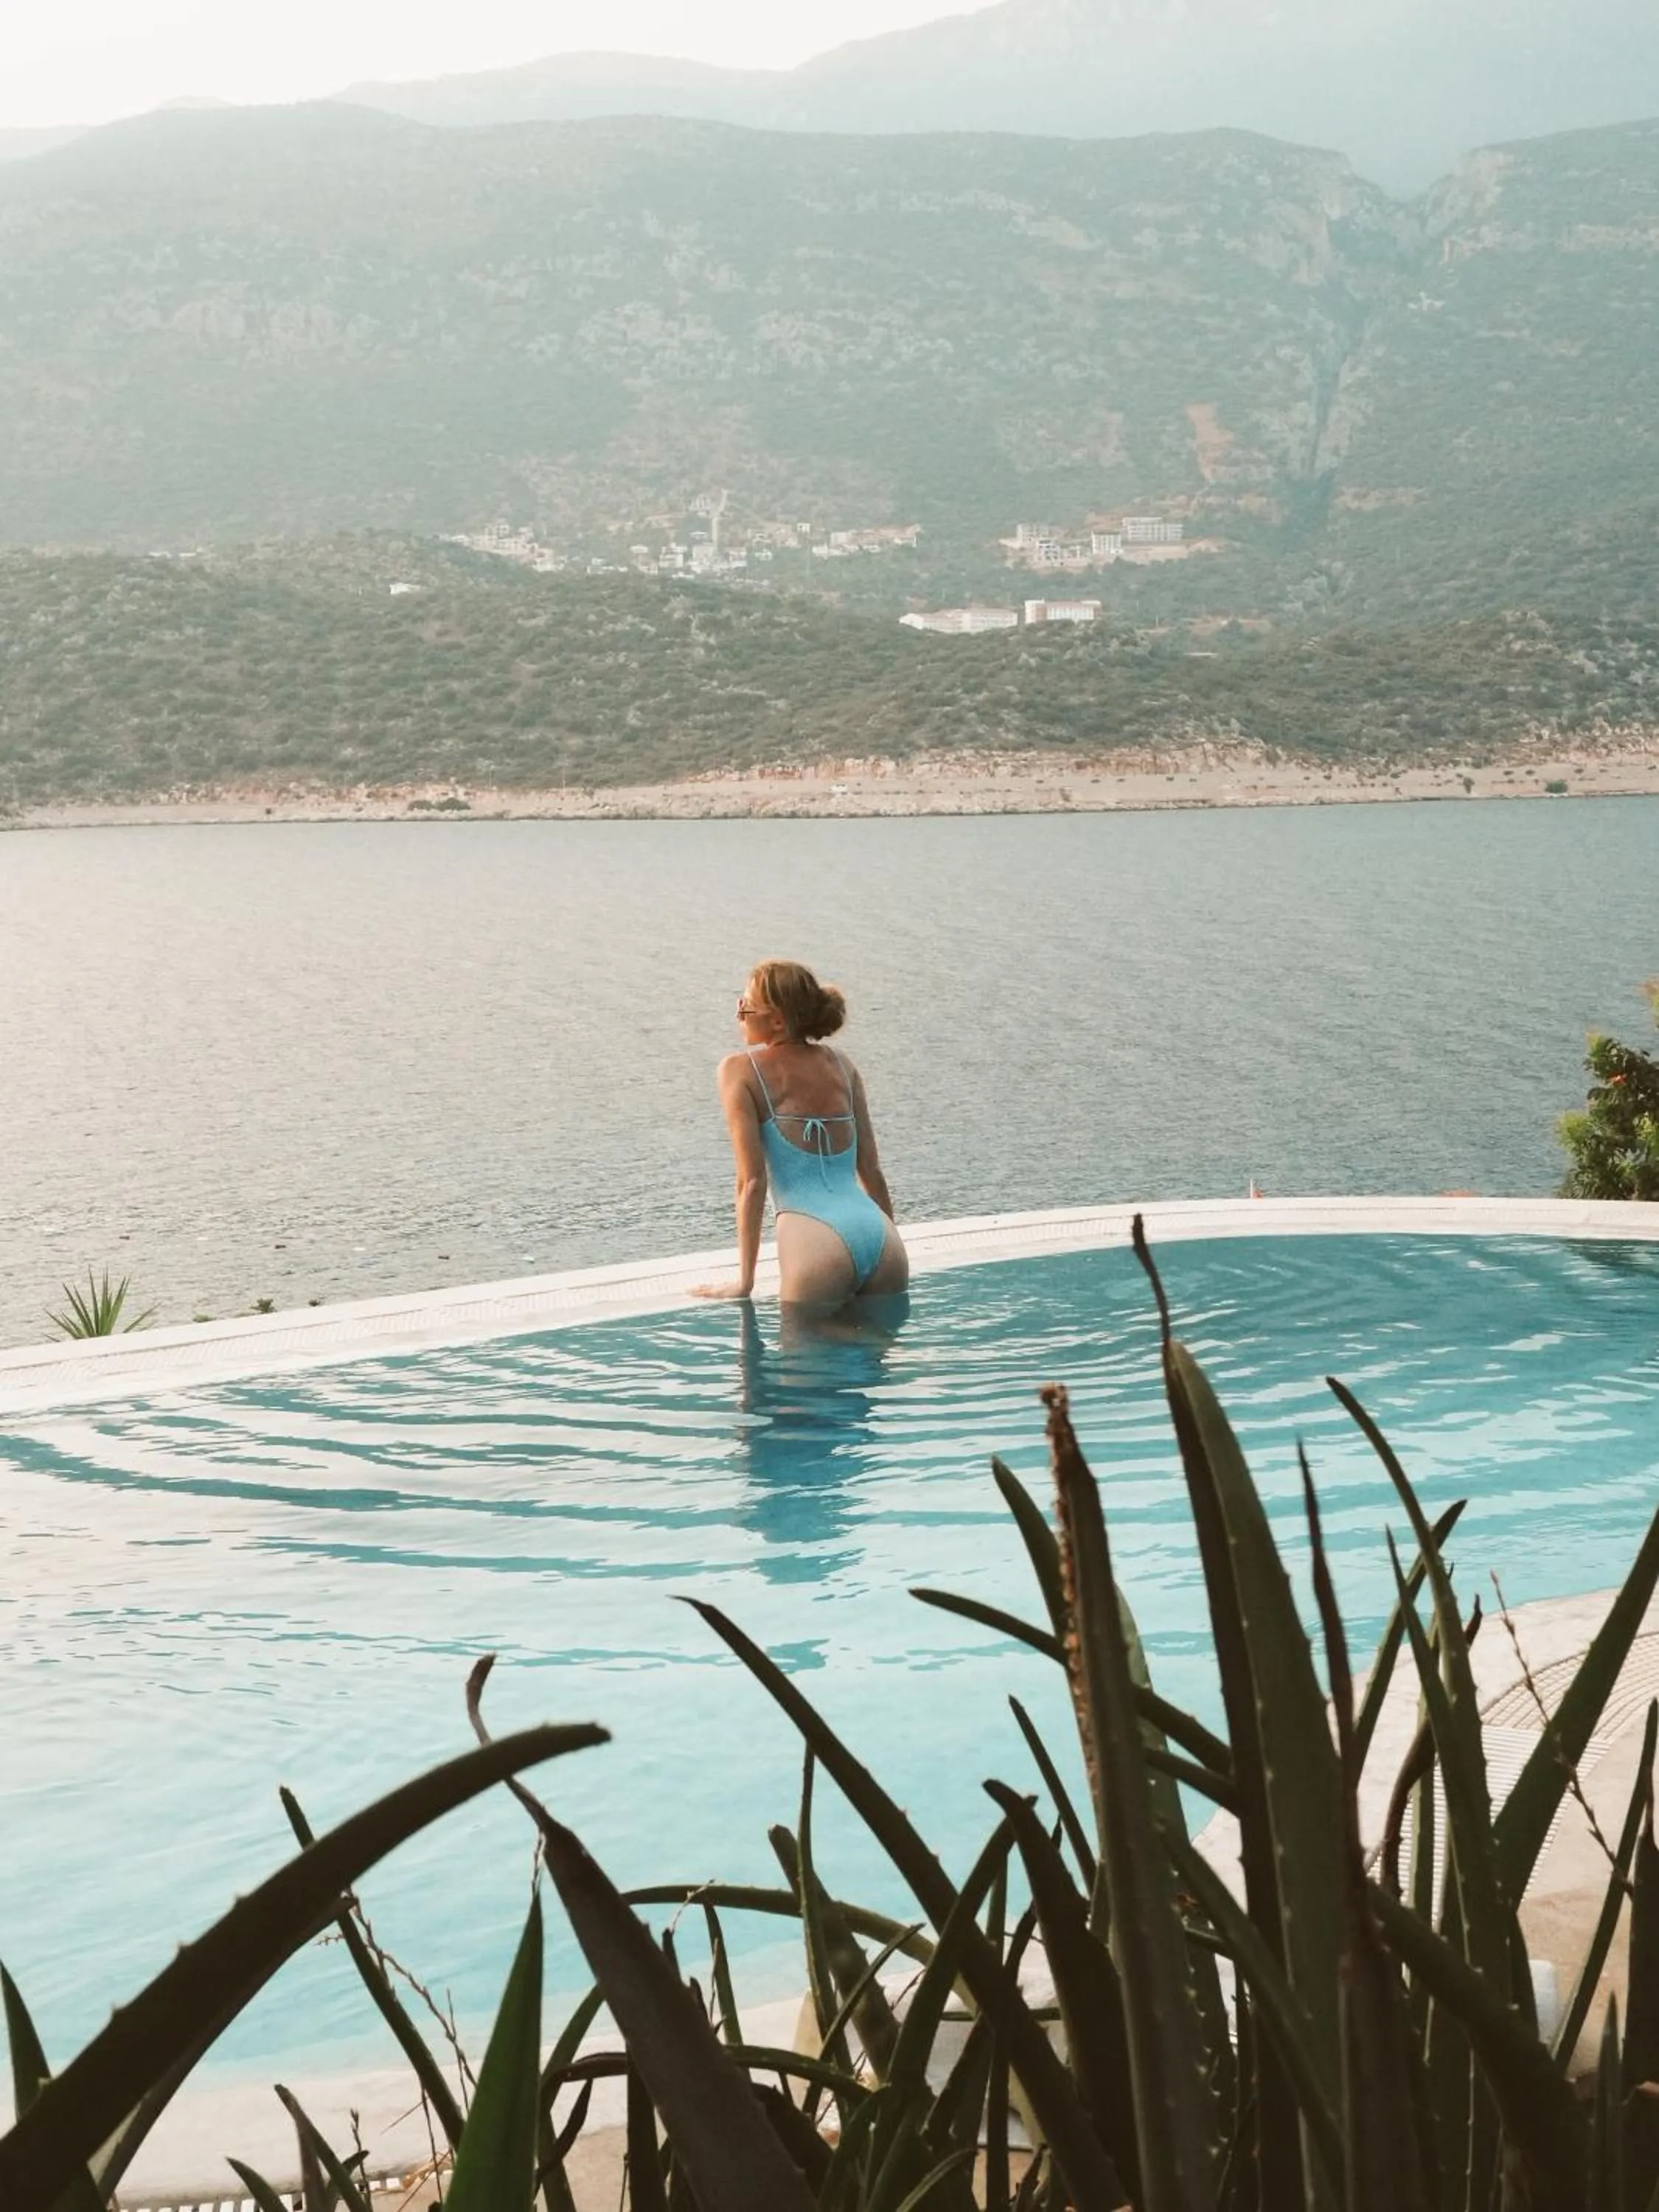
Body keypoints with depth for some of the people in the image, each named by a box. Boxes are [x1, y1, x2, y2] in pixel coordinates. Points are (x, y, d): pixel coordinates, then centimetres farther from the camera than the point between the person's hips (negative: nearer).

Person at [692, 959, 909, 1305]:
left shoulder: (741, 1070, 5)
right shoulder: (840, 1066, 19)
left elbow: (752, 1181, 0)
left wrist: (744, 1281, 4)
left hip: (818, 1245, -5)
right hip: (881, 1238, 5)